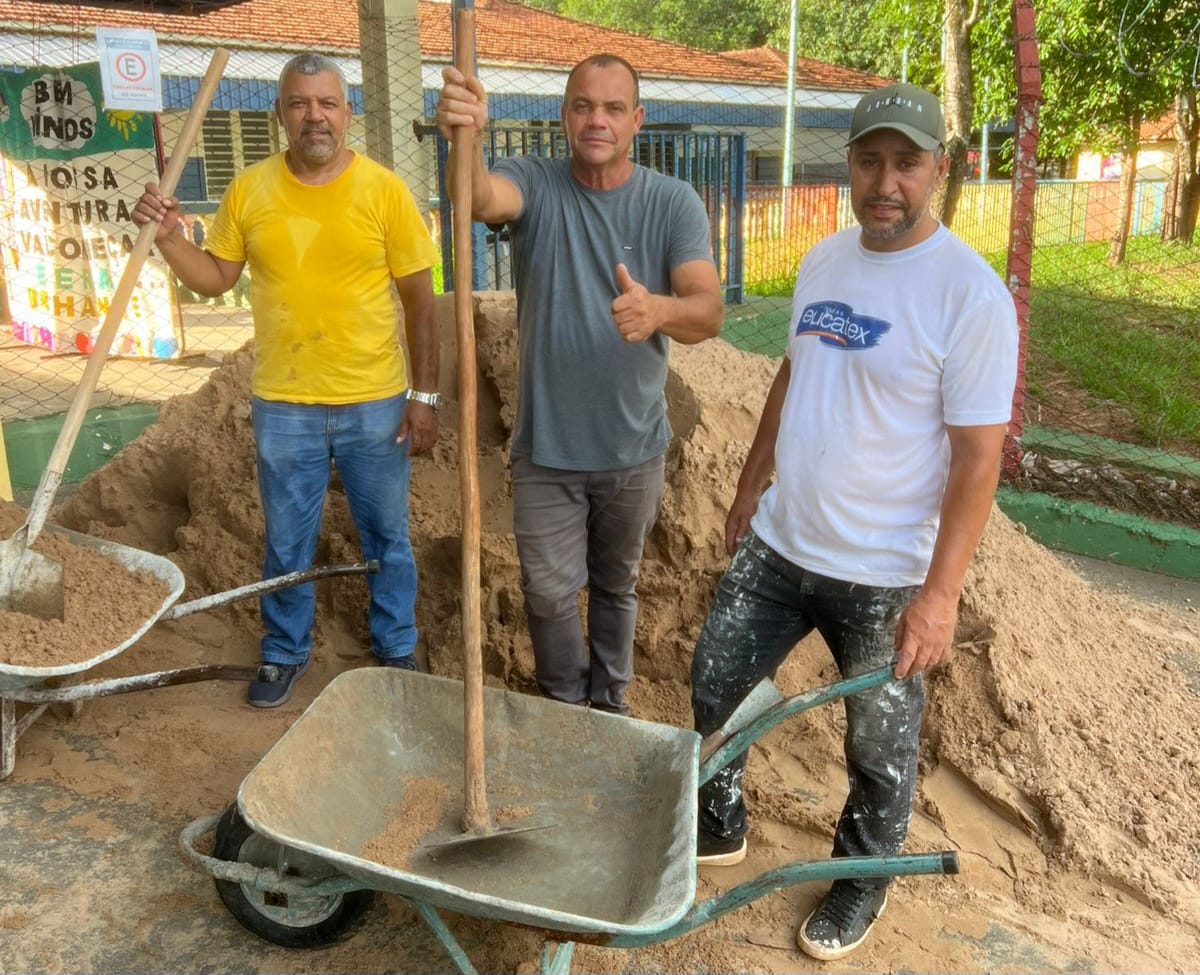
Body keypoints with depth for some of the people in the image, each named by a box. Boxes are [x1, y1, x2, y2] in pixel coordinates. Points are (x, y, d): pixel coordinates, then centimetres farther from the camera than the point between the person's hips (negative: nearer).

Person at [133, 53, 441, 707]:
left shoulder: (384, 190, -6)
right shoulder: (249, 191, 1)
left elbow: (419, 300, -3)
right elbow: (215, 278, 11)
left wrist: (424, 395, -6)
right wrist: (167, 238, -8)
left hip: (374, 404, -1)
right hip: (283, 406, 2)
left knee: (385, 537, 13)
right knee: (286, 543, 15)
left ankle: (396, 648, 33)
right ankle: (285, 653, 35)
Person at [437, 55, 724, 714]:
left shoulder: (674, 203, -8)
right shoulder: (534, 184, -8)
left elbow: (709, 312, -20)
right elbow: (481, 200, -32)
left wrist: (658, 310, -43)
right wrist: (464, 141, -54)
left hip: (632, 447, 1)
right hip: (545, 447, 0)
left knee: (617, 585, 19)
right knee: (549, 591, 8)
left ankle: (609, 699, 43)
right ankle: (566, 705, 35)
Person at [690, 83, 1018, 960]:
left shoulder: (972, 293, -17)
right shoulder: (824, 261, 4)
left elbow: (978, 457, -17)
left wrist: (941, 592, -21)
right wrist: (750, 487, 18)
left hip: (884, 575, -6)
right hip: (778, 545, 6)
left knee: (879, 746, 13)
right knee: (715, 684, 16)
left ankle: (864, 880, 40)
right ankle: (721, 829, 41)